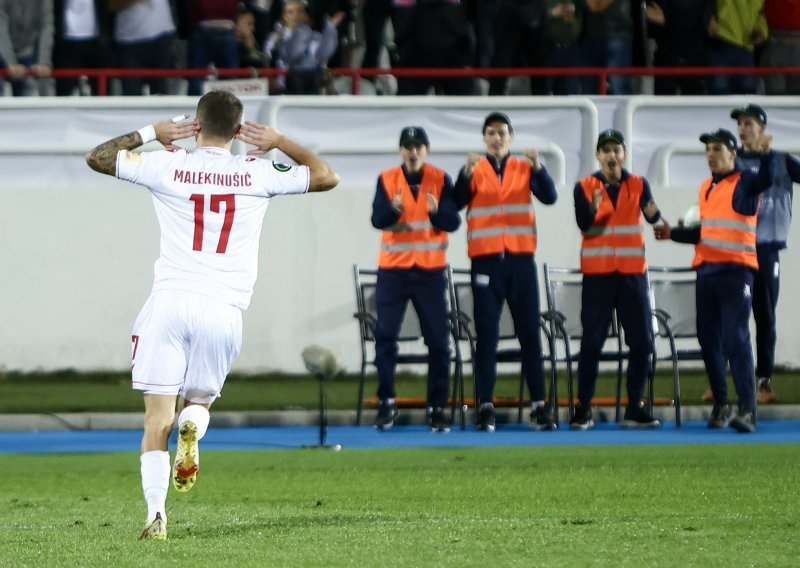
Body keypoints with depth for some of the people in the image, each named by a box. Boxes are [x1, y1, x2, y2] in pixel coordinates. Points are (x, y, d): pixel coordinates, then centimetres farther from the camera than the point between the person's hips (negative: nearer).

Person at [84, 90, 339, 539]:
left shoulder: (168, 167, 2)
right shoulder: (258, 175, 4)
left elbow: (97, 157, 17)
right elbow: (326, 177, 17)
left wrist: (150, 133, 24)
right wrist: (281, 143, 24)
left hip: (170, 303, -1)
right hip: (224, 309, 1)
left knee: (158, 418, 0)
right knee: (199, 399, 20)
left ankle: (157, 514, -15)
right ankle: (194, 423, -18)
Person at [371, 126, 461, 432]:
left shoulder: (440, 180, 0)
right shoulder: (386, 179, 1)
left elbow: (453, 223, -7)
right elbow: (378, 220, -10)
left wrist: (437, 210, -27)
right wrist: (392, 209, -31)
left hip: (430, 270, 0)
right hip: (393, 269, 0)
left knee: (438, 340, -1)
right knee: (385, 335, -7)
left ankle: (437, 408, 6)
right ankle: (386, 403, 3)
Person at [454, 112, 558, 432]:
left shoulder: (524, 168, 8)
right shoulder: (475, 170, 3)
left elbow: (549, 197, -7)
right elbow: (456, 204, -12)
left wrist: (538, 168, -23)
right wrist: (466, 174, -27)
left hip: (520, 259, 2)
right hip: (486, 261, -2)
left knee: (530, 334, 3)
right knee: (486, 336, -2)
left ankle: (539, 406, 5)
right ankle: (484, 407, -2)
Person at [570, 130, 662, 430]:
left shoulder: (638, 185, 4)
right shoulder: (584, 187, 0)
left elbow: (652, 217, -12)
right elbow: (583, 224, -15)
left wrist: (653, 212, -35)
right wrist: (593, 208, -35)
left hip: (632, 273, 2)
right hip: (597, 274, -2)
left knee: (641, 343, 2)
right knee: (591, 343, -3)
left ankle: (634, 409, 11)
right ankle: (583, 409, 2)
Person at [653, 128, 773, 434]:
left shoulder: (744, 182, -2)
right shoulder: (706, 187, 18)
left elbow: (766, 179, -25)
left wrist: (765, 155, -42)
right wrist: (673, 233, 17)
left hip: (735, 270, -7)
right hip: (706, 270, 7)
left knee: (736, 339, -15)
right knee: (709, 340, 8)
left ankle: (747, 409, -20)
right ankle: (720, 405, 18)